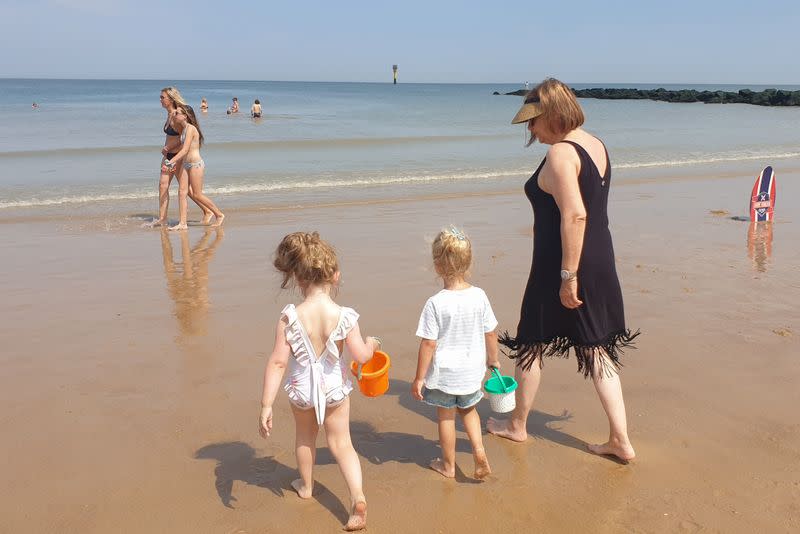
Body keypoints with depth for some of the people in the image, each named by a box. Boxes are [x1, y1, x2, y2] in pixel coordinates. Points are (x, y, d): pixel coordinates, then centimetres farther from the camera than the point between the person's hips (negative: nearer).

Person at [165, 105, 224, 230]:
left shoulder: (191, 128, -16)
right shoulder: (184, 129, 11)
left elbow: (185, 150, -23)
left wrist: (172, 161, -26)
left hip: (196, 164, -9)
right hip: (185, 164, 9)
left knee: (197, 195, -4)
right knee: (182, 192, 0)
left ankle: (219, 215, 11)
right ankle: (182, 223, -1)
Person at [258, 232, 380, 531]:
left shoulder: (289, 317, -22)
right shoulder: (344, 316, -22)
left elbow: (278, 363, -20)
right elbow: (362, 357, -15)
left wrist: (266, 405, -14)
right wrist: (372, 344, 9)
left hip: (301, 389, 1)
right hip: (335, 389, 0)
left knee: (305, 437, 27)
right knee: (341, 443, 15)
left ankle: (306, 486, 49)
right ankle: (358, 497, 1)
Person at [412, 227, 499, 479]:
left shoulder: (436, 303, -22)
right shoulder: (479, 296, -10)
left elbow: (429, 344, -18)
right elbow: (490, 333, -1)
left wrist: (419, 378, -7)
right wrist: (493, 359, 17)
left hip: (443, 373, -4)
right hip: (472, 370, 4)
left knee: (446, 416, 16)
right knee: (468, 409, 27)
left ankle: (448, 465, 31)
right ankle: (479, 450, 11)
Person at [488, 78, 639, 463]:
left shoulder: (560, 154, -18)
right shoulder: (595, 145, 10)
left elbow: (575, 215, -27)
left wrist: (568, 275, -24)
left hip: (561, 264, -8)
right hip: (601, 261, 8)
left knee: (532, 346, 12)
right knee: (596, 350, 14)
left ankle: (516, 425, 30)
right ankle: (620, 440, 16)